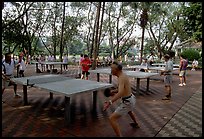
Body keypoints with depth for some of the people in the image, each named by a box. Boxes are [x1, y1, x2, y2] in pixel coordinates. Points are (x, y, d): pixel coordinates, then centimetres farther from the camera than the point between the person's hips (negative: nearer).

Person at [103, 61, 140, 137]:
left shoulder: (121, 78, -25)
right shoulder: (124, 75, 3)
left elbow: (120, 93, -41)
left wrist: (110, 102, -51)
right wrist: (113, 91, 7)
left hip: (127, 102, -10)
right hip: (132, 98, 10)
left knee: (112, 118, -9)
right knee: (129, 111, 42)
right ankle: (136, 124, 67)